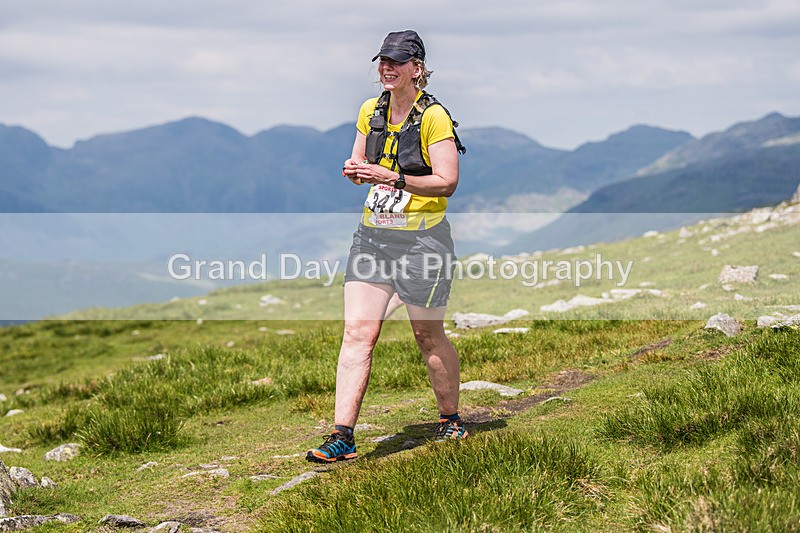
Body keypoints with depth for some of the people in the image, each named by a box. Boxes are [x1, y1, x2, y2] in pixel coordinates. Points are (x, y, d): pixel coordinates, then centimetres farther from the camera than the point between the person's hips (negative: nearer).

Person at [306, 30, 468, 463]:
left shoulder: (433, 116, -10)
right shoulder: (370, 111, 9)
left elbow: (447, 182, -14)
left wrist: (392, 178, -24)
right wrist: (355, 171, -3)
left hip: (422, 238, -5)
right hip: (372, 234, 6)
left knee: (428, 335, 6)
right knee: (357, 332, -4)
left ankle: (451, 421, 28)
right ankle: (342, 437, -6)